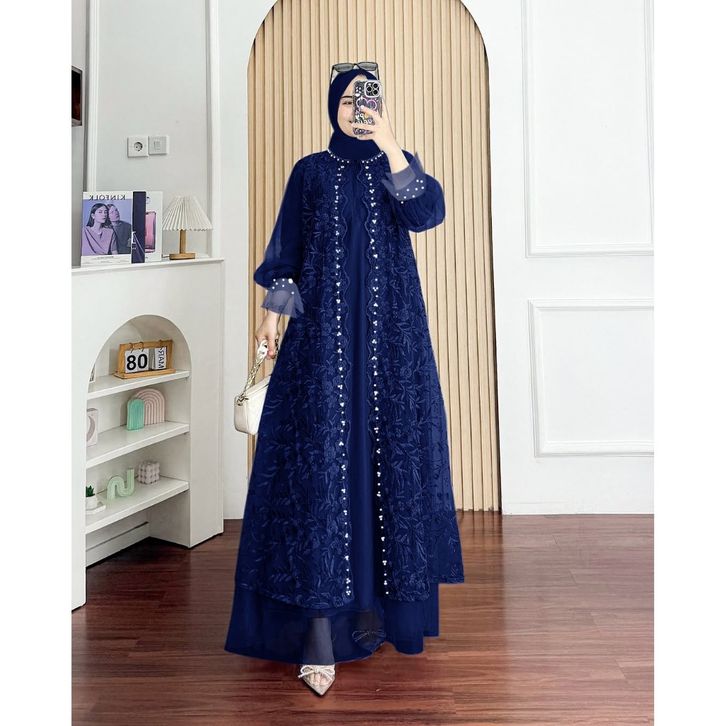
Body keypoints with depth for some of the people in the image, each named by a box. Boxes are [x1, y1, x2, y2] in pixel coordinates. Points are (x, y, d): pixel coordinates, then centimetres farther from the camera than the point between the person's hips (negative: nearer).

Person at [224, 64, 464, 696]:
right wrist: (274, 313, 3)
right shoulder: (311, 172, 13)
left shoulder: (400, 164, 12)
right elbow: (289, 249, 11)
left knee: (388, 447, 0)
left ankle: (378, 600, 15)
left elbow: (428, 214, -8)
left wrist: (391, 149, -13)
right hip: (324, 327, -1)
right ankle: (320, 630, -10)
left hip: (391, 328, 1)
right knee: (321, 453, -10)